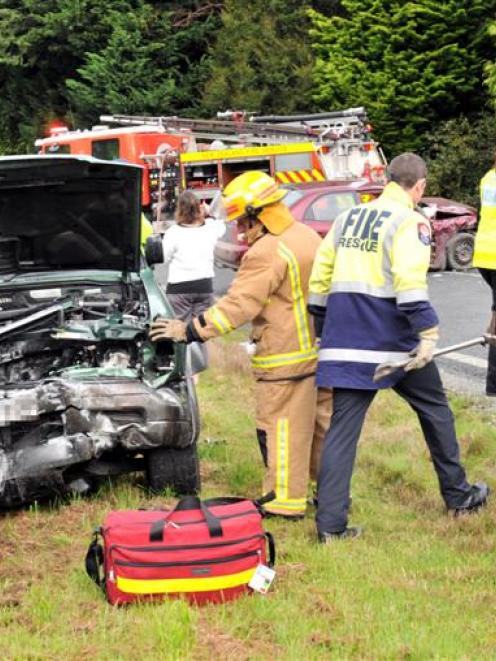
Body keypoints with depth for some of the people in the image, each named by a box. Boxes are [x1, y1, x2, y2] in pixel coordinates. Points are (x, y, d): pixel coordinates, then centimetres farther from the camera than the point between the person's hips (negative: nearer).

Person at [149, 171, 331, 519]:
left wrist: (189, 330, -15)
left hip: (287, 358, -9)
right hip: (320, 348, 9)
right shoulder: (308, 237, 10)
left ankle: (286, 499, 4)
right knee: (321, 422, 16)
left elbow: (237, 306, -21)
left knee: (281, 427, 0)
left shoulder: (267, 253, -19)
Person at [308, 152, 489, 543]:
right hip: (393, 343, -5)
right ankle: (458, 496, 28)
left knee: (342, 428, 3)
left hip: (347, 344, 5)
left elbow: (320, 275, 14)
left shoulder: (347, 218, 12)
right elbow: (410, 281, -22)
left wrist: (319, 323, 22)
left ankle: (330, 524, -3)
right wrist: (428, 333, -23)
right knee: (435, 412, 15)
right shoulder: (409, 222, -8)